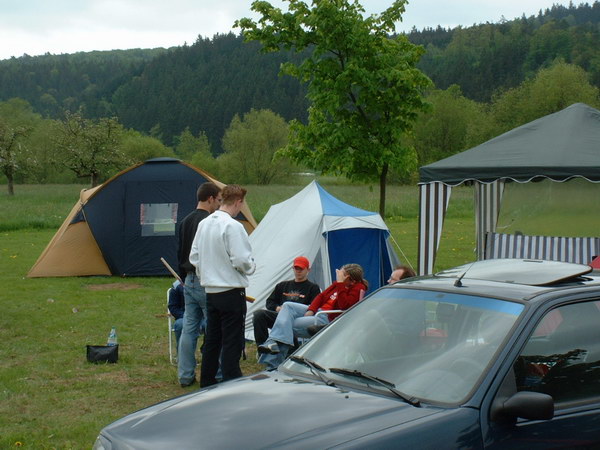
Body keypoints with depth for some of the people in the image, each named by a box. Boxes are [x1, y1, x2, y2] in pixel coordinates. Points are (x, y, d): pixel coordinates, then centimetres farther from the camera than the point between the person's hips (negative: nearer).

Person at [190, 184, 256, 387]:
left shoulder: (203, 224, 6)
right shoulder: (233, 226, -17)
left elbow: (194, 256, 12)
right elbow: (241, 260, -19)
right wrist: (251, 267, 1)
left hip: (210, 290, 8)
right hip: (231, 291, -8)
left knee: (212, 338, 17)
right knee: (232, 342, -1)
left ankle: (207, 381, 24)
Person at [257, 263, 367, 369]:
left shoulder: (358, 288, -10)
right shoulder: (338, 284, 13)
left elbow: (344, 306, -25)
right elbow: (322, 296, 17)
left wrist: (340, 284, -25)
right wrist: (311, 310, 1)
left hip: (328, 320, -9)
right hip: (318, 311, 9)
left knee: (288, 325, -15)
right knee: (288, 306, -9)